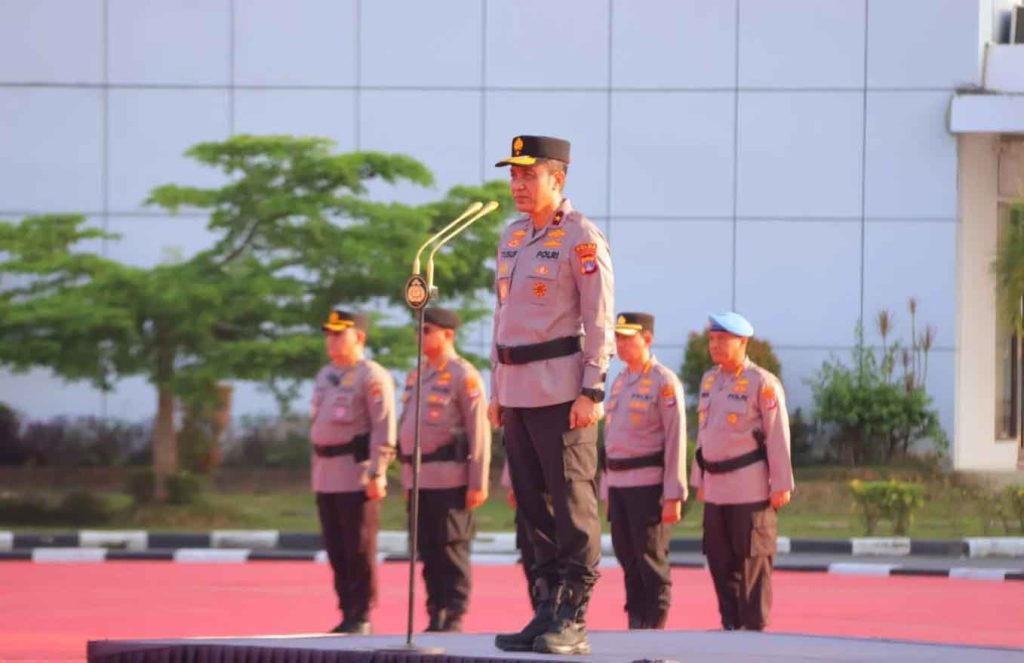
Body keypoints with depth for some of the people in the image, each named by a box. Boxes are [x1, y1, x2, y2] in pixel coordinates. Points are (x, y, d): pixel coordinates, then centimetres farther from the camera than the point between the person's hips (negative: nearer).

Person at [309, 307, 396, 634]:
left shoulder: (372, 377, -8)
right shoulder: (325, 375, 18)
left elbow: (384, 429, -13)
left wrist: (376, 473, -19)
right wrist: (315, 472, 19)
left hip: (357, 475, -8)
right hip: (326, 478, 8)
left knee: (359, 550, -5)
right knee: (336, 552, 9)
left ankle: (362, 617, -1)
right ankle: (347, 615, 15)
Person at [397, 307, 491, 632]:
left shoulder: (463, 376, -7)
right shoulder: (417, 376, 17)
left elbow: (479, 431, -11)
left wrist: (478, 483, -15)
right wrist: (406, 477, 18)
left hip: (449, 480, -8)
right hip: (419, 480, 8)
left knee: (451, 550, -5)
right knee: (427, 551, 8)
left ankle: (454, 619, -2)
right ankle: (436, 618, 12)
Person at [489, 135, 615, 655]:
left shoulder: (581, 237, -8)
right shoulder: (512, 238, 15)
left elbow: (599, 319, -11)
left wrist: (592, 392, -16)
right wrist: (497, 389, 17)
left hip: (562, 392, -8)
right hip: (519, 392, 8)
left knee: (572, 504, -6)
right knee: (533, 504, 9)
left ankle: (573, 622, -6)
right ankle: (547, 612, 14)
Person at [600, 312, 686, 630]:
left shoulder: (665, 382, -7)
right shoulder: (619, 382, 15)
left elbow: (676, 440, -11)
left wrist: (674, 496, -15)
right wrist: (608, 490, 16)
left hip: (649, 483, -7)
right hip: (618, 483, 7)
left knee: (651, 561, -4)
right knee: (628, 560, 9)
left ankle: (654, 627, -1)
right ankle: (635, 624, 14)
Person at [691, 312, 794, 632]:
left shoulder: (762, 383, -10)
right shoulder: (709, 380, 13)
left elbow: (778, 435, -11)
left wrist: (781, 484, -13)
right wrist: (699, 480, 19)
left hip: (751, 485, -7)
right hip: (716, 485, 7)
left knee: (753, 559, -4)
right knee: (720, 559, 9)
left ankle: (754, 627, 0)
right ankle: (730, 625, 18)